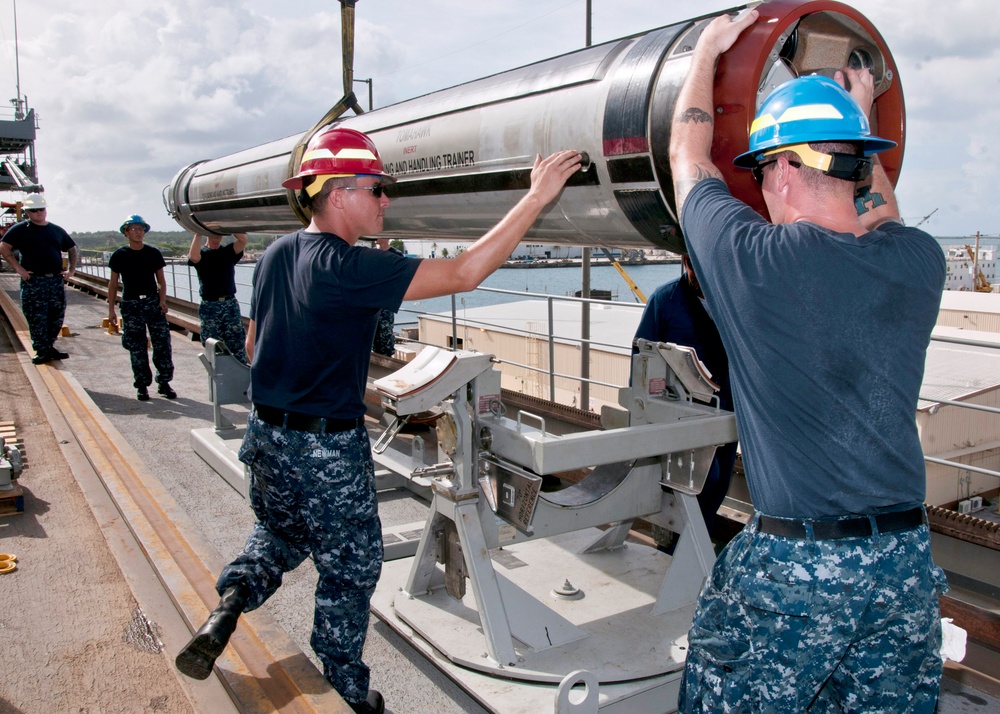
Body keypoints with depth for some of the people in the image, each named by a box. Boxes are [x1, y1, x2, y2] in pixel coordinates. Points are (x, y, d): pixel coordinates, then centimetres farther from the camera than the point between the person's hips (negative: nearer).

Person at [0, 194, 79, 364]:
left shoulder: (57, 230, 14)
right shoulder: (20, 229, 1)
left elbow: (73, 250, 24)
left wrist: (71, 269, 12)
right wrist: (18, 268, -12)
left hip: (56, 280, 5)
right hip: (33, 281, -4)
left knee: (57, 316, 7)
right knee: (36, 318, -3)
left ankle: (49, 347, 21)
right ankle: (42, 351, 5)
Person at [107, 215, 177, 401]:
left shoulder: (153, 253, 5)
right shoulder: (119, 256, 1)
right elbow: (113, 284, 5)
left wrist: (162, 299, -6)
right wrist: (111, 309, 1)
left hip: (153, 302, 1)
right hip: (131, 305, -1)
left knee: (162, 344, -4)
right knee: (136, 348, 3)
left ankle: (164, 382, 7)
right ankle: (142, 386, 12)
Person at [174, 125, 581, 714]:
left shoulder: (275, 256, 3)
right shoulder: (348, 267, -22)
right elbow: (462, 274, -27)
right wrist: (535, 199, -24)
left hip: (267, 434, 8)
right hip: (329, 450, -7)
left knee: (281, 534, 33)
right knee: (351, 568, 13)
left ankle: (228, 606, 17)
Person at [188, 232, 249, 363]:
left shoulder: (229, 251, 10)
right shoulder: (201, 253, 5)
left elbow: (243, 239, -10)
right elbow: (194, 257, -21)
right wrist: (198, 233, -13)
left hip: (231, 304, 1)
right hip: (210, 307, -1)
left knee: (238, 346, -3)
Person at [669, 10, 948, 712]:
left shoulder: (753, 261, -16)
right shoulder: (919, 262, -3)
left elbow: (689, 160, 3)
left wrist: (707, 50, 19)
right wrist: (858, 121, 34)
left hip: (792, 565, -5)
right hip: (908, 557, 5)